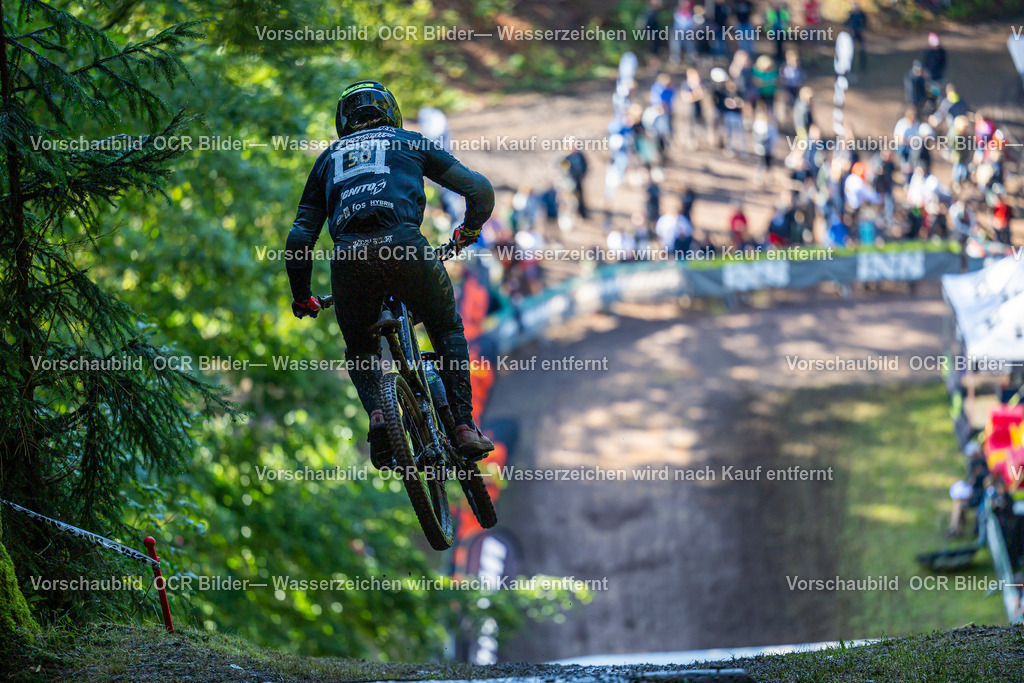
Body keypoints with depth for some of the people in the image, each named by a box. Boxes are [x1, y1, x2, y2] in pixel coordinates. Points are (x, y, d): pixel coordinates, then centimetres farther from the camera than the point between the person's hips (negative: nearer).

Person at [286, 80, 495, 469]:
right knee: (448, 330, 24)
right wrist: (469, 231, 40)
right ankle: (464, 426, 10)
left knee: (359, 350, 24)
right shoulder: (411, 143, 27)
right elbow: (480, 190, 20)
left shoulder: (328, 158, 31)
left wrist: (301, 298, 35)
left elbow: (299, 239, 24)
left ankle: (376, 412, -5)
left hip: (348, 258, 1)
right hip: (403, 245, -1)